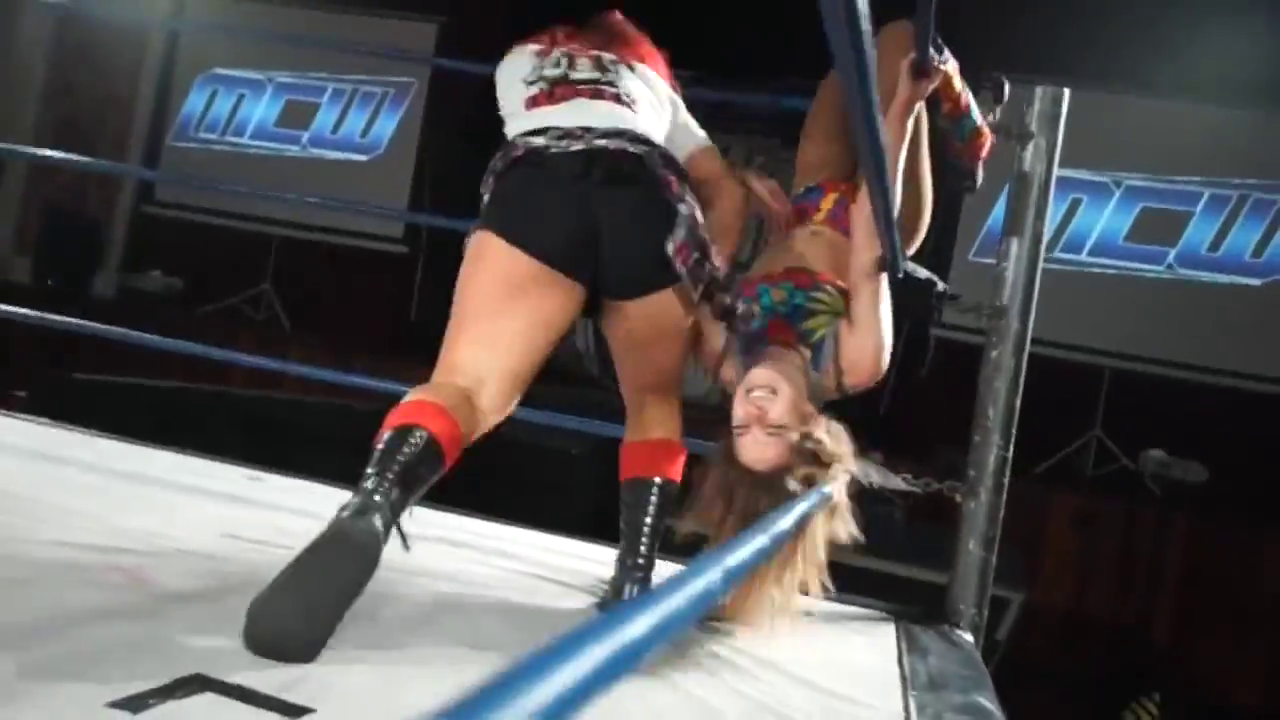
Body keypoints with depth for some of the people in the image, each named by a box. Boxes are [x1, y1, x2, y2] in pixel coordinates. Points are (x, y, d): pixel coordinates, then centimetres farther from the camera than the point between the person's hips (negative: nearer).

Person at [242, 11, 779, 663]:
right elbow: (726, 192, 32)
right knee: (654, 402, 19)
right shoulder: (654, 85, 40)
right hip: (649, 202, 1)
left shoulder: (521, 58, 40)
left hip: (536, 182, -1)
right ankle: (633, 579, 3)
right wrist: (709, 284, 34)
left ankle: (368, 510, -45)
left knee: (466, 386, -14)